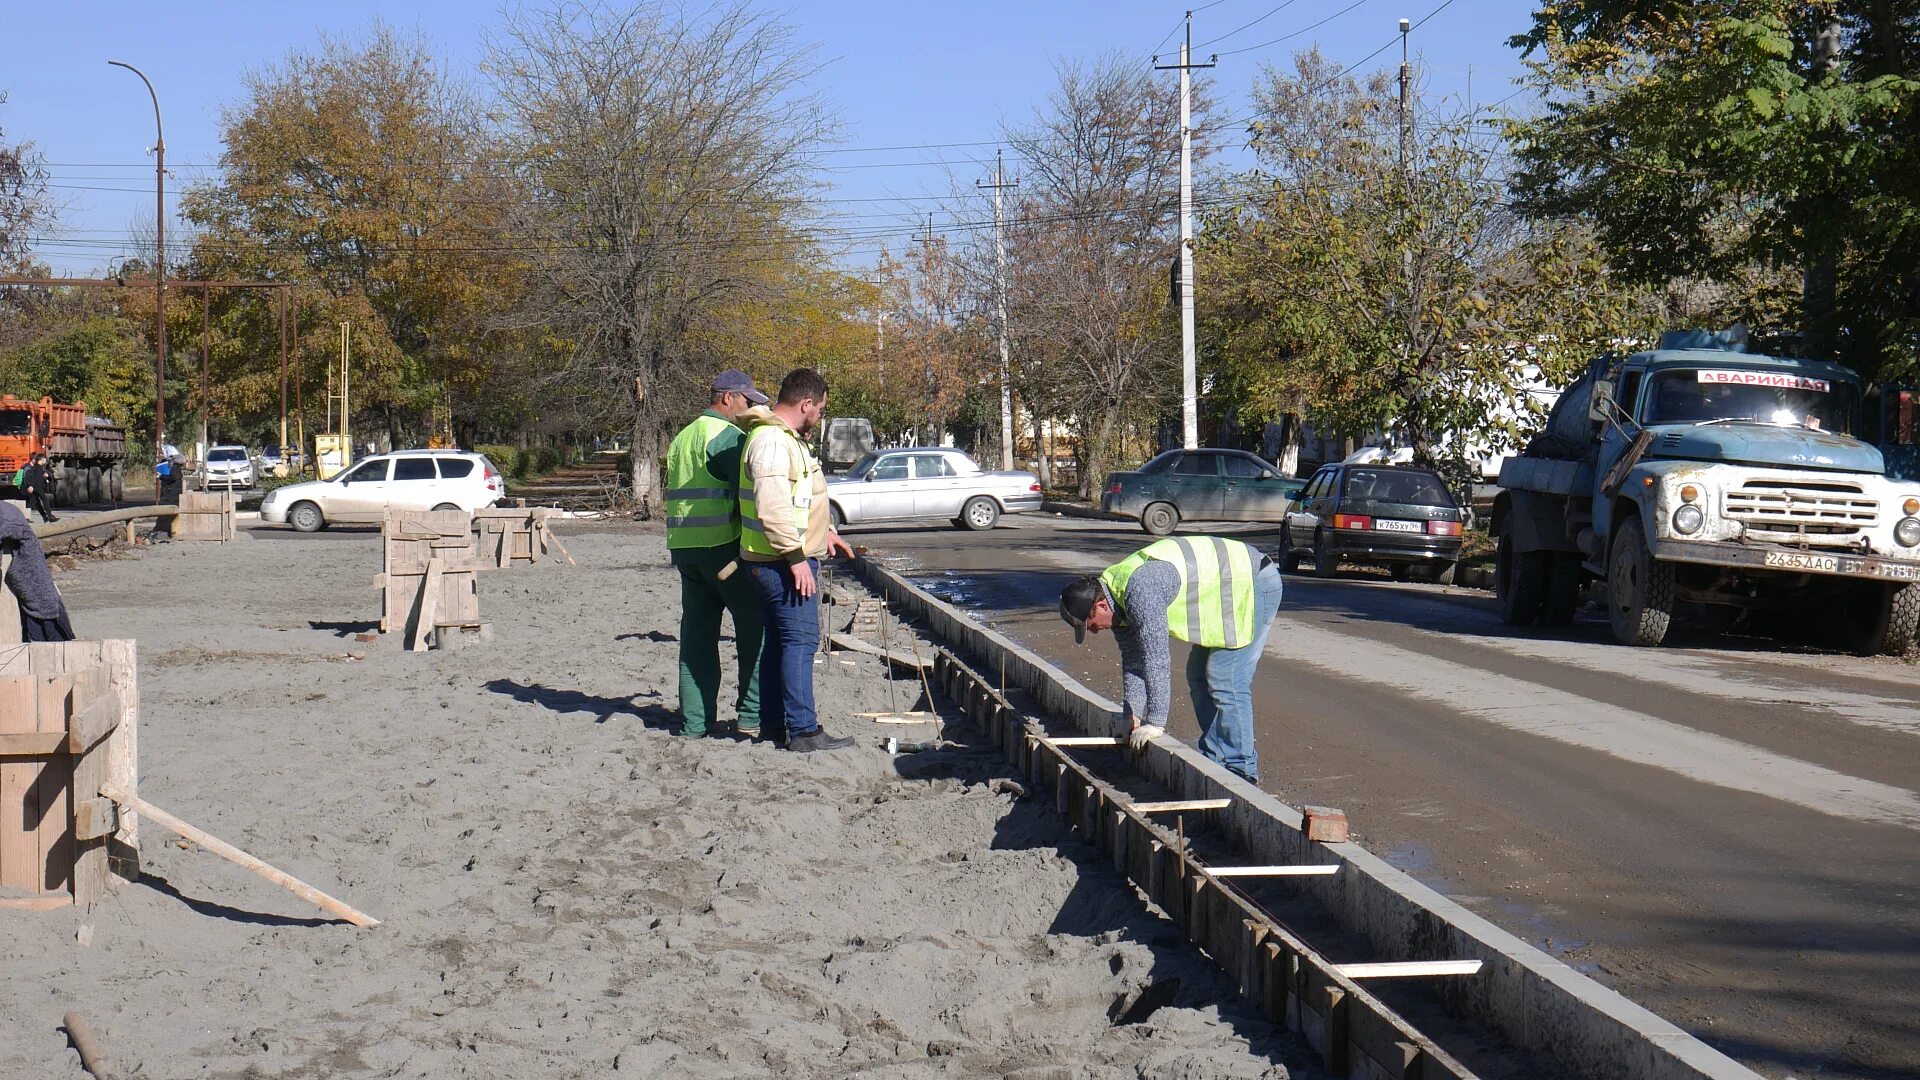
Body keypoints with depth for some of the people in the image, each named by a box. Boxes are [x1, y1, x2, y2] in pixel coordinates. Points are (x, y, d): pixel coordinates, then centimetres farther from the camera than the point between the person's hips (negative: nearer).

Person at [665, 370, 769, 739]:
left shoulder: (683, 437, 19)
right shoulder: (727, 435, -10)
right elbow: (747, 493, -17)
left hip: (684, 546, 9)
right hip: (723, 545, -8)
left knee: (697, 633, 10)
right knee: (756, 628, -1)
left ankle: (693, 721, 10)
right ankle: (753, 716, -2)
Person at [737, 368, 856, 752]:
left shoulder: (787, 439, 18)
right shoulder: (771, 441, -18)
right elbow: (772, 508, -25)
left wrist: (824, 532, 26)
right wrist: (797, 557, -24)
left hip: (784, 561, 11)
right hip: (784, 561, -11)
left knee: (778, 641, 14)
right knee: (800, 640, -10)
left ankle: (773, 723, 21)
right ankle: (803, 730, -9)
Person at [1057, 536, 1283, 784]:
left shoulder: (1140, 591, -30)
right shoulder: (1118, 596, 3)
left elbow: (1157, 660, -28)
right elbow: (1133, 659, 11)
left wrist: (1154, 723, -21)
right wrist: (1133, 716, 9)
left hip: (1253, 584, -10)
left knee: (1226, 683, -12)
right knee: (1199, 676, 13)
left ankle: (1239, 769, -4)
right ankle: (1213, 759, 19)